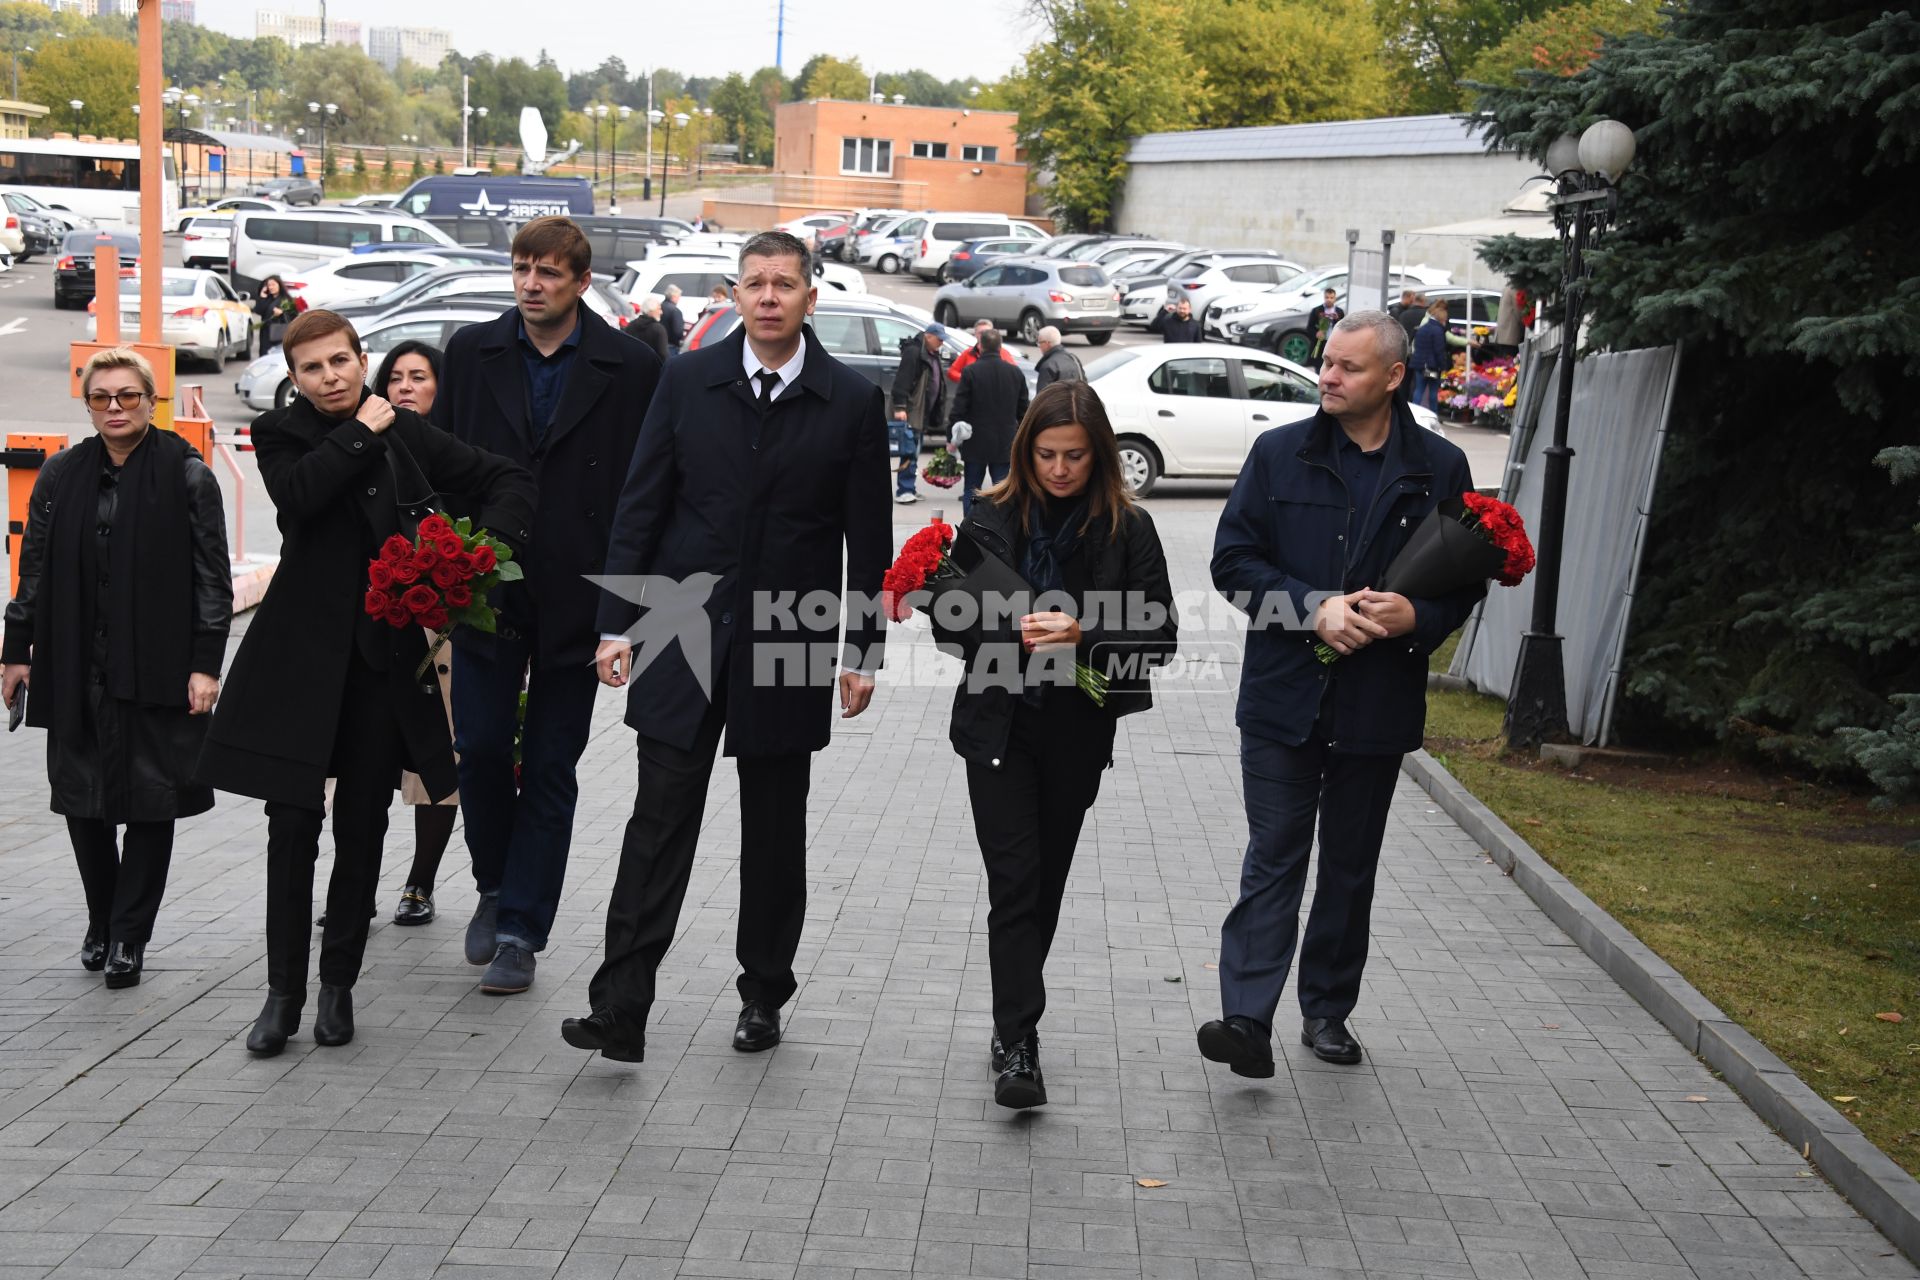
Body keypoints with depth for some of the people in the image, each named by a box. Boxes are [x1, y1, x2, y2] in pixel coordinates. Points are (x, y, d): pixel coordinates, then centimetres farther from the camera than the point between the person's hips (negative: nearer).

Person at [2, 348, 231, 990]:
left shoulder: (187, 475, -2)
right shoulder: (61, 475, 9)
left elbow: (213, 577, -3)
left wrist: (205, 664, -9)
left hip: (157, 670, -3)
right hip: (77, 669, 3)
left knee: (152, 798, 1)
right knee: (81, 797, 6)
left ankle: (129, 934, 12)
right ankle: (101, 922, 23)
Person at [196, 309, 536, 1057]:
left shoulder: (406, 434, 5)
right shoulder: (279, 435, 2)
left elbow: (509, 483, 8)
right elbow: (298, 495, -20)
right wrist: (360, 434, -12)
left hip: (385, 656, 2)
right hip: (303, 654, -1)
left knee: (362, 828, 7)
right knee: (293, 825, -2)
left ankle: (338, 986, 19)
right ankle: (283, 993, 8)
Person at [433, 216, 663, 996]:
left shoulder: (630, 367, -3)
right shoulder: (472, 353, 5)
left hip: (577, 599, -2)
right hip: (484, 588, 2)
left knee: (549, 770, 5)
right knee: (480, 749, 0)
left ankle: (519, 933, 13)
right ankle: (495, 888, 26)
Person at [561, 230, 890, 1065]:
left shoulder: (853, 401, -1)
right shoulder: (688, 381, 2)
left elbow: (868, 540, 2)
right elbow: (640, 507, 3)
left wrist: (866, 653, 0)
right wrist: (617, 622, -1)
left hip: (790, 649, 0)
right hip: (685, 636, 0)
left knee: (775, 833, 11)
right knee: (658, 825, -3)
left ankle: (764, 995, 26)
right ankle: (620, 1011, -3)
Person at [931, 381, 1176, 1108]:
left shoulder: (1127, 530, -2)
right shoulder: (992, 519, -1)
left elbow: (1160, 634, -5)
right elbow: (950, 623, -1)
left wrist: (1081, 635, -21)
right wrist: (1016, 635, -19)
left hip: (1078, 733, 1)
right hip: (999, 727, -1)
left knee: (1046, 882, 12)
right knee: (1014, 881, -8)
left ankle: (1014, 1023, 29)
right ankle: (1017, 1043, -7)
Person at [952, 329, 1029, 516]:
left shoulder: (971, 371, -10)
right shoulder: (1016, 373, 2)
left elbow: (959, 409, -10)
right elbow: (1023, 411, 8)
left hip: (976, 444, -2)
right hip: (1005, 444, 2)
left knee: (971, 491, 8)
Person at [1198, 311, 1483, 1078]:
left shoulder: (1439, 468, 2)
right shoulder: (1280, 454, 0)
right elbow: (1233, 560, -2)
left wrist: (1417, 617, -15)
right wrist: (1314, 608, -16)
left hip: (1378, 705, 2)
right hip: (1283, 697, -1)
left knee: (1351, 864, 12)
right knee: (1272, 858, -5)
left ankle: (1328, 1010, 26)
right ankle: (1247, 1019, -9)